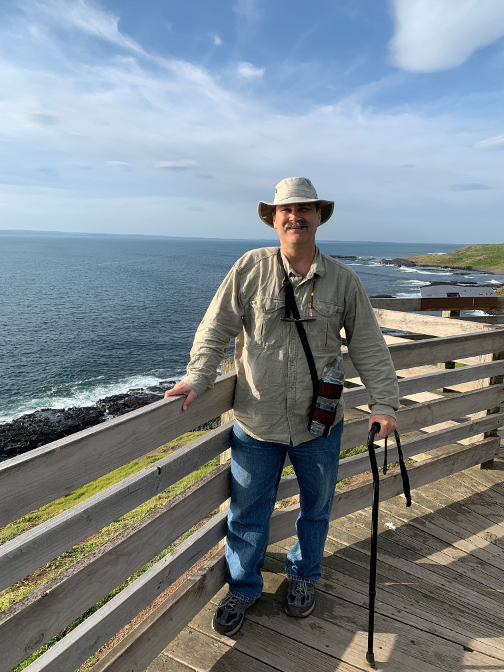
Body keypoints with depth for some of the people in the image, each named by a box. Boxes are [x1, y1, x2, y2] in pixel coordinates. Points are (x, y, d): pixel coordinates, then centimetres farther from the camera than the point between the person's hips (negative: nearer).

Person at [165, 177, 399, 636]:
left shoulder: (343, 280, -1)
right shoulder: (250, 268, -6)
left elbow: (369, 347, 3)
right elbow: (217, 328, -4)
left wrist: (385, 402, 1)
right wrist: (198, 378, -14)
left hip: (319, 424, 2)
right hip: (256, 424, -1)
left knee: (316, 507, 22)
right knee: (247, 512, 14)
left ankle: (303, 576, 51)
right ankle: (243, 588, 41)